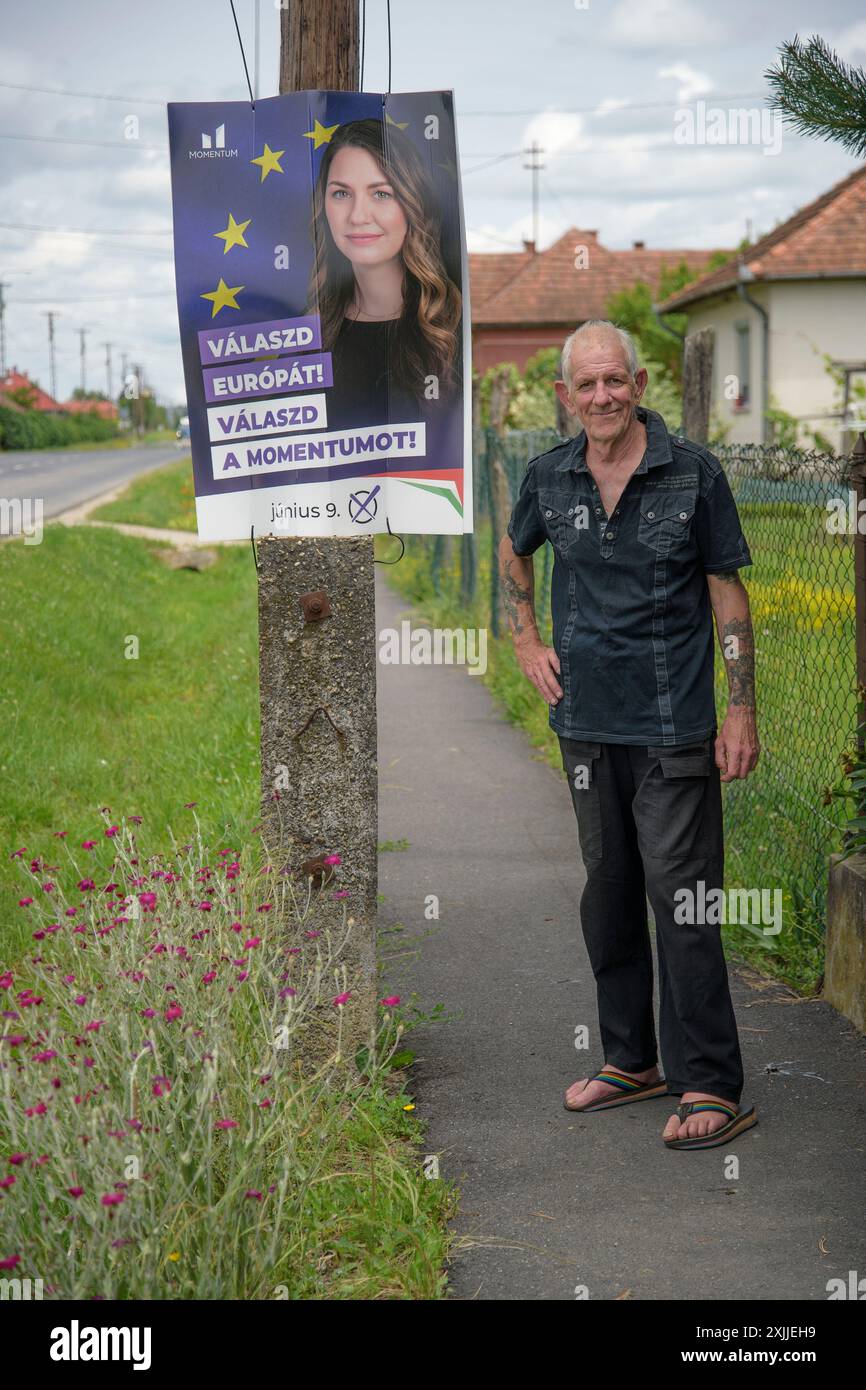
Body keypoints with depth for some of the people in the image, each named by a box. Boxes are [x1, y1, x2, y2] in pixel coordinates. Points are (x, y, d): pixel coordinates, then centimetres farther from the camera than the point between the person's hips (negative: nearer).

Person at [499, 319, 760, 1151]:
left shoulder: (693, 473, -6)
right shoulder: (549, 477, 4)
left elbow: (727, 592, -3)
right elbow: (513, 554, 24)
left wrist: (742, 710, -7)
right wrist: (527, 645, 12)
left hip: (673, 725, -5)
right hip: (586, 721, 5)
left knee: (680, 896, -7)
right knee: (607, 893, 13)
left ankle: (710, 1088, -1)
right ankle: (630, 1060, 27)